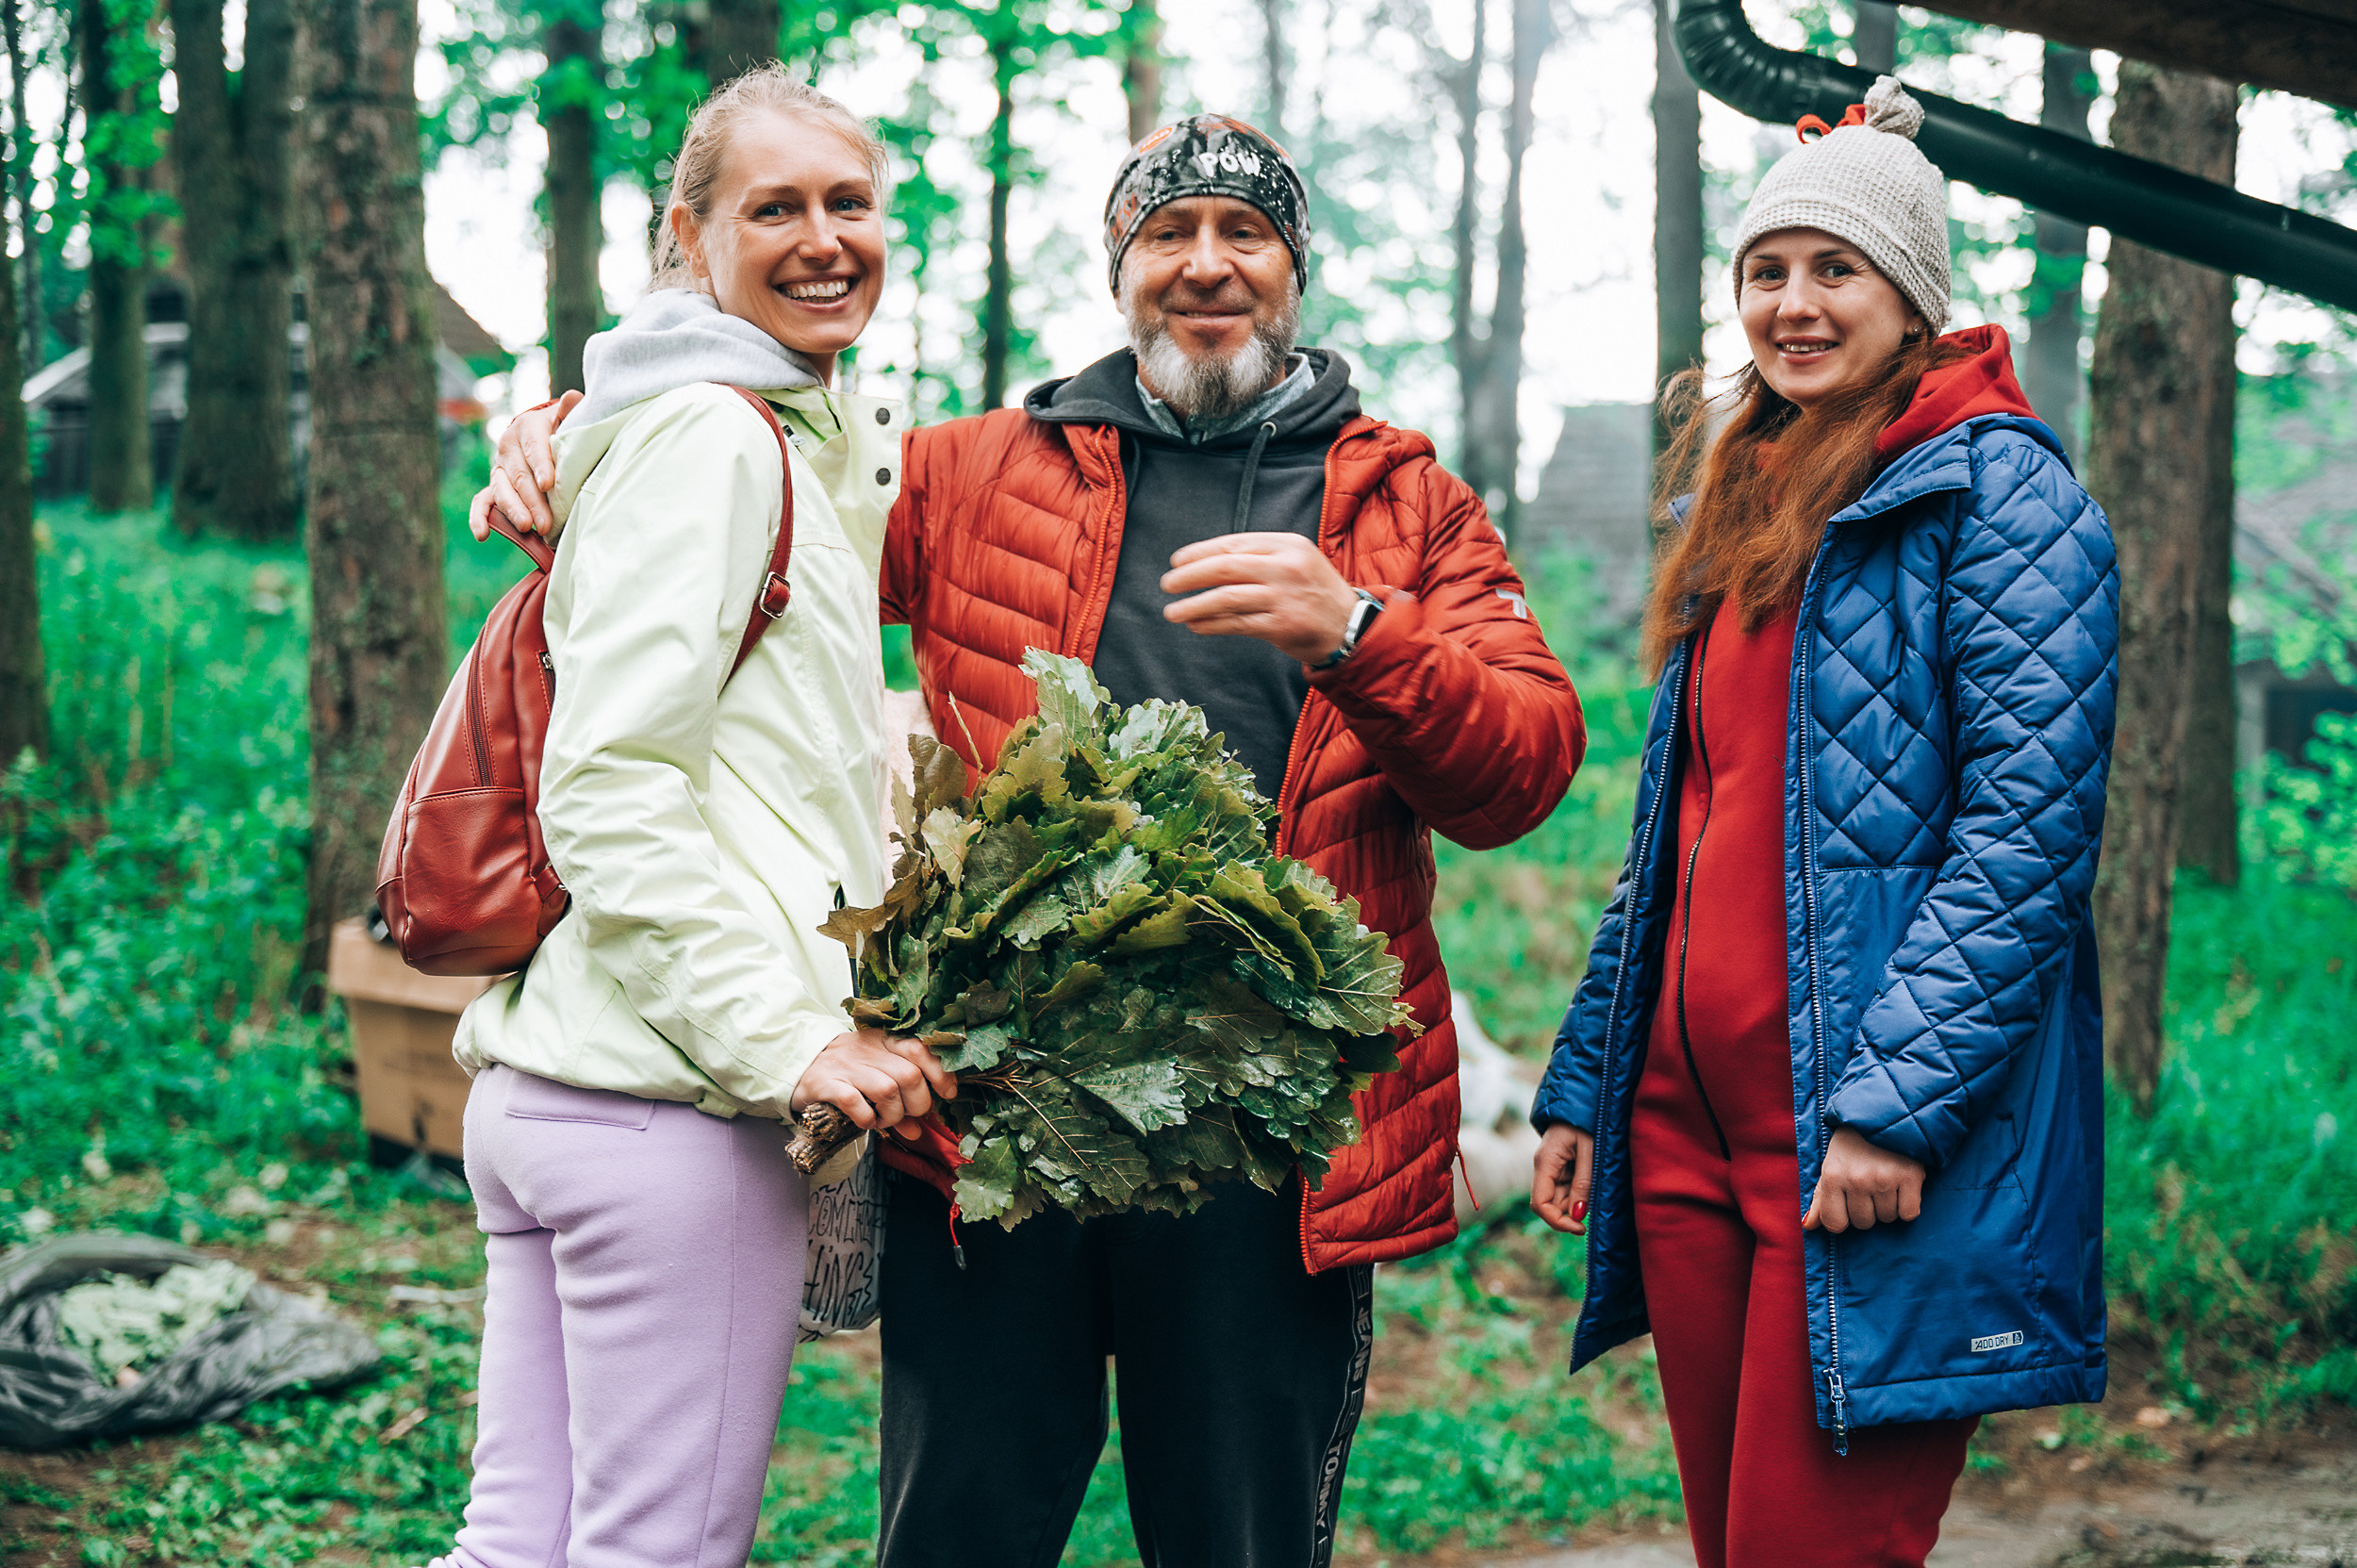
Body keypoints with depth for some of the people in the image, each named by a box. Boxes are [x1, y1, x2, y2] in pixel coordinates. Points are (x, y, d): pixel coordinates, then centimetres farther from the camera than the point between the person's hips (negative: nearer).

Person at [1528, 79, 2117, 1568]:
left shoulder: (1998, 491, -5)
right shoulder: (1739, 504, 19)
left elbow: (2026, 826, -15)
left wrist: (1893, 1102, -22)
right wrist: (1583, 1081, 17)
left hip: (1872, 1156, -7)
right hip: (1686, 1124, 8)